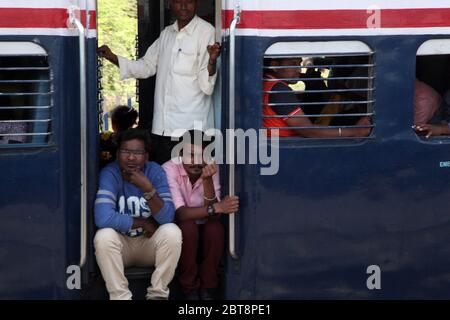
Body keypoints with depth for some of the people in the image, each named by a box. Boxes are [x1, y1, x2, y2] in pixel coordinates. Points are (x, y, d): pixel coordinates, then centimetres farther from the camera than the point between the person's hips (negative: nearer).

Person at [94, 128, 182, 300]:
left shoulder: (155, 172, -12)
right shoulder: (110, 174, -17)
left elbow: (167, 218, -20)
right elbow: (103, 218, -32)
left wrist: (148, 189, -34)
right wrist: (143, 223, -21)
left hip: (150, 244, 1)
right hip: (121, 244, -1)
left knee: (172, 231, -27)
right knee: (103, 236, -32)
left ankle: (158, 293, -13)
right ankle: (120, 296, -20)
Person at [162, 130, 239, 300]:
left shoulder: (212, 169, -12)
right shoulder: (170, 169, -21)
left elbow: (213, 216, -22)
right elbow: (180, 214, -31)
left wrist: (207, 180, -34)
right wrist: (216, 208, -43)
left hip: (203, 229, 2)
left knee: (215, 227, -30)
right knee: (188, 227, -34)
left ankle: (207, 289, -14)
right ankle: (190, 290, -16)